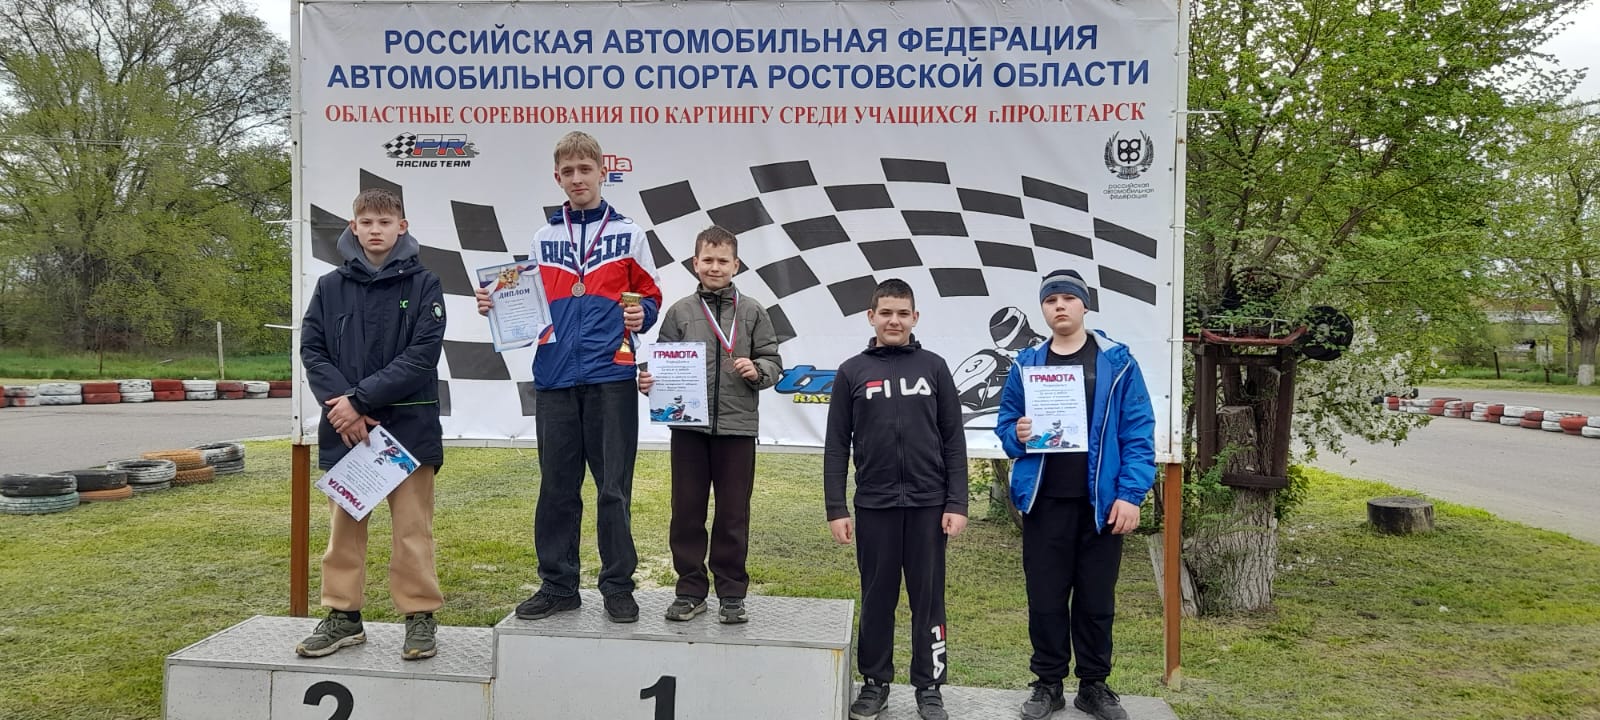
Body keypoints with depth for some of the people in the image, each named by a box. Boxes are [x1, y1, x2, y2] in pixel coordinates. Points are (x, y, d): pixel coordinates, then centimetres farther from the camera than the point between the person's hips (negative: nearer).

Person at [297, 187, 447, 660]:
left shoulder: (423, 285, -1)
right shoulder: (330, 287, 9)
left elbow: (422, 355, -11)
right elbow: (312, 350, 2)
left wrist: (361, 398, -16)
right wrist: (341, 403, -13)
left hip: (407, 425, -3)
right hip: (344, 427, 3)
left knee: (412, 526, 1)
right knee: (344, 525, 11)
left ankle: (420, 617, 11)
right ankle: (343, 617, 22)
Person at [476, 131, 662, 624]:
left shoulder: (628, 234, 8)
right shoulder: (544, 239, 15)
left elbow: (650, 297, 9)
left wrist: (640, 316, -12)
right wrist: (499, 305, 0)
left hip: (610, 377, -3)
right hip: (554, 378, 3)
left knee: (613, 489, 1)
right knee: (556, 488, 8)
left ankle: (618, 586, 13)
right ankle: (557, 585, 19)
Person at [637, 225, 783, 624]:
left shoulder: (752, 312, 5)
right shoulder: (680, 312, 6)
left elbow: (774, 362, 5)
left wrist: (756, 370, -15)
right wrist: (649, 381, -13)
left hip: (737, 427, -1)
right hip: (688, 426, 1)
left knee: (733, 515, 6)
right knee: (686, 512, 7)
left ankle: (732, 594, 18)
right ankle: (690, 590, 20)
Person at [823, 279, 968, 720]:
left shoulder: (934, 368, 4)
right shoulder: (852, 372, 4)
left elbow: (954, 441, 3)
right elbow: (836, 446, 3)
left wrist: (957, 503, -3)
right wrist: (835, 509, -3)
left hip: (929, 504, 0)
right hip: (874, 505, 0)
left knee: (928, 598, 7)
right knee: (877, 599, 9)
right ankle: (875, 683, 22)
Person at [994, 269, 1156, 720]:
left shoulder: (1117, 362, -1)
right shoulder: (1027, 364, 6)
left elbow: (1139, 433, -4)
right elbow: (1005, 423, 11)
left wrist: (1130, 494, -11)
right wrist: (1017, 436, -12)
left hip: (1101, 501, -1)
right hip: (1044, 501, 2)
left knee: (1096, 599, 9)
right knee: (1045, 598, 7)